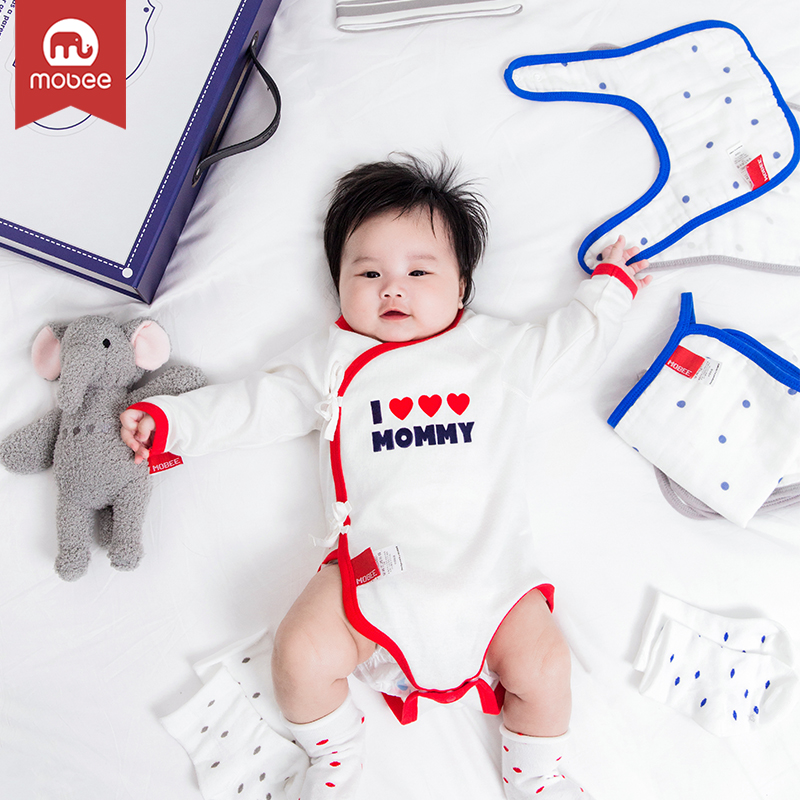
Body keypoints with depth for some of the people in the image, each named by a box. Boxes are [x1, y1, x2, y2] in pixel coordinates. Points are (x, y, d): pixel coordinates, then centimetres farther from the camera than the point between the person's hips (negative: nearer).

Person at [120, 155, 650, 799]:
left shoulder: (495, 348, 12)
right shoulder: (333, 360, 11)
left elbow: (571, 342, 23)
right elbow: (256, 403, 12)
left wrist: (609, 286, 31)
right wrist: (167, 420, 8)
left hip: (489, 567, 1)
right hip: (375, 570, 0)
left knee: (542, 669, -13)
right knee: (302, 659, -16)